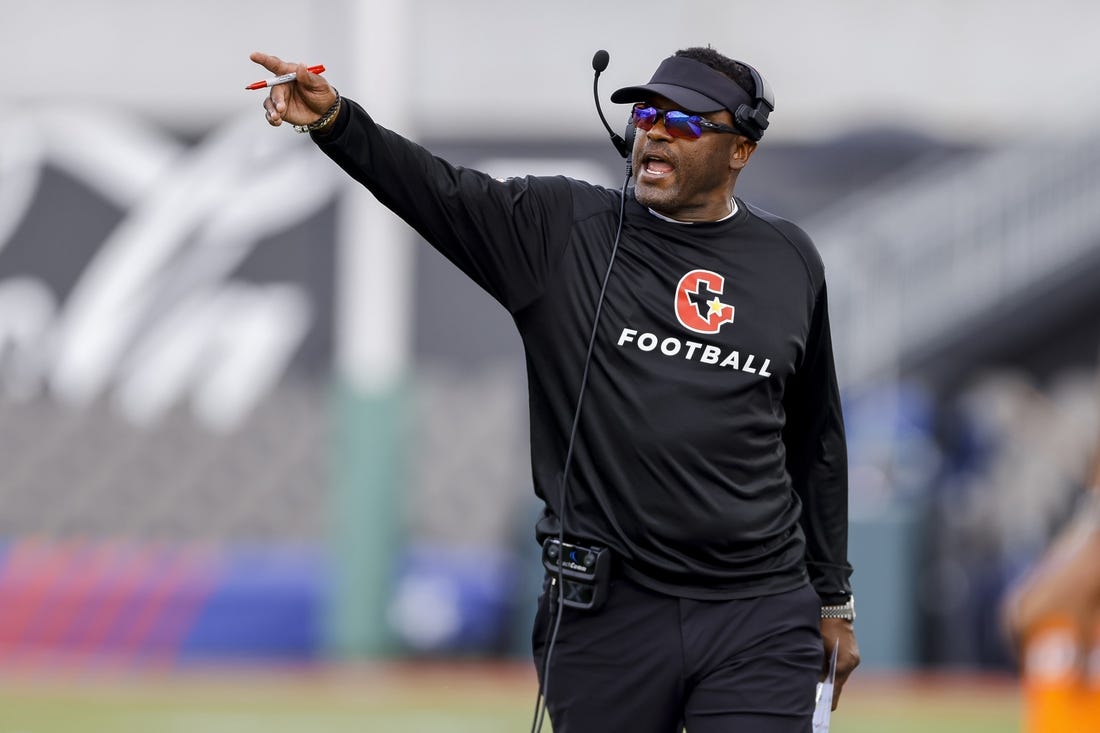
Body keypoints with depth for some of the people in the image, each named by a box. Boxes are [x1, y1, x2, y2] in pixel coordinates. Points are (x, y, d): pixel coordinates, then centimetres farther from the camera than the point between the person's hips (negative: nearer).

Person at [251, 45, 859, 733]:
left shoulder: (790, 259, 10)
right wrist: (334, 119, -26)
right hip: (605, 617, -1)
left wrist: (834, 598, 19)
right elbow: (434, 188, -9)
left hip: (758, 624, 1)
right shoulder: (559, 228, 4)